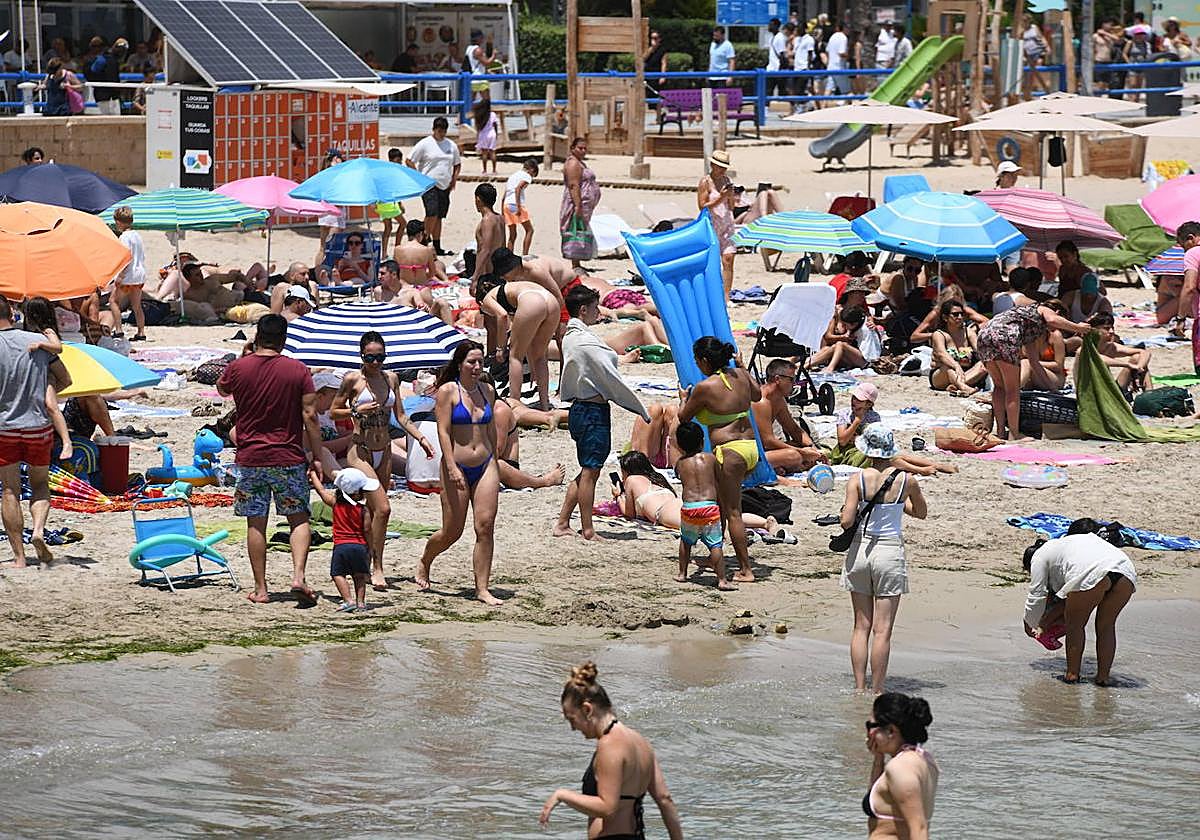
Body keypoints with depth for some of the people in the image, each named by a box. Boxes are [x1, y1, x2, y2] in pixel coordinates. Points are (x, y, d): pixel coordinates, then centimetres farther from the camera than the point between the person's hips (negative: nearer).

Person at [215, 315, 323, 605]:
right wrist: (316, 456, 2)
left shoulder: (237, 368, -2)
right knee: (299, 519, 8)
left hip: (250, 459, 1)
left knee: (256, 524, 7)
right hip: (289, 458, -1)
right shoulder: (298, 371, -4)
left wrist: (247, 355, 27)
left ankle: (260, 589, 7)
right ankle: (298, 576, -11)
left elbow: (221, 389, 21)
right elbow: (310, 417, -5)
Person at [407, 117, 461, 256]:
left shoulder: (451, 145, 11)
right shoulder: (425, 144, -5)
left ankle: (437, 247, 12)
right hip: (429, 185, -6)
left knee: (439, 217, 8)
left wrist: (454, 178, 9)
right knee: (432, 214, -19)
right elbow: (410, 161, -2)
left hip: (445, 187, 6)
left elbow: (457, 164, 25)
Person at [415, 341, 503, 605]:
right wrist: (452, 468, -19)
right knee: (452, 532, 3)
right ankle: (424, 562, 33)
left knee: (485, 527, -6)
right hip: (457, 467, -4)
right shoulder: (448, 391, -6)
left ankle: (482, 588, -2)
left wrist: (495, 464, 20)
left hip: (485, 466, 4)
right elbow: (443, 432, -11)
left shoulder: (487, 391, 10)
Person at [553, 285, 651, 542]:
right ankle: (588, 530, 4)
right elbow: (611, 379, -16)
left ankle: (562, 524, 16)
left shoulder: (569, 337, 10)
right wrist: (641, 409, -10)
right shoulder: (587, 342, -19)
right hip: (594, 411, -9)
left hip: (578, 407, 9)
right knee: (590, 472, -2)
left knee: (586, 470, 16)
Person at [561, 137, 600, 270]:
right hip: (577, 204, -11)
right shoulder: (573, 163, -12)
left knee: (582, 235, 11)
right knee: (578, 235, -14)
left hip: (584, 207, 11)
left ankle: (577, 266, 14)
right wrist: (578, 205, -27)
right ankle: (575, 267, -17)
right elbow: (573, 185, -20)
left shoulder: (580, 163, 21)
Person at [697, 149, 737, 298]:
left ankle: (726, 296, -6)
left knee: (728, 260, -5)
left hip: (726, 225, 5)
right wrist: (720, 198, -18)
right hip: (711, 225, -5)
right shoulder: (705, 182, -6)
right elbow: (702, 206, -13)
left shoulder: (726, 180, 13)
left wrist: (730, 195, 4)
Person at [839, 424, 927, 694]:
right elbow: (921, 512, 12)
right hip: (890, 550, -1)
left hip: (860, 550, 1)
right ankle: (877, 691, 2)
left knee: (861, 626, 11)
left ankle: (860, 688, 11)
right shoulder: (906, 481, -6)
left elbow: (846, 522, -13)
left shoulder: (857, 481, -9)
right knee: (882, 630, 2)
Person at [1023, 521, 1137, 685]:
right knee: (1106, 626, 20)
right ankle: (1103, 675, 20)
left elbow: (1036, 596, 20)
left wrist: (1030, 625, 36)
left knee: (1075, 625, 12)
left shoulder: (1040, 556, 24)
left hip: (1092, 574, -7)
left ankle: (1072, 673, 15)